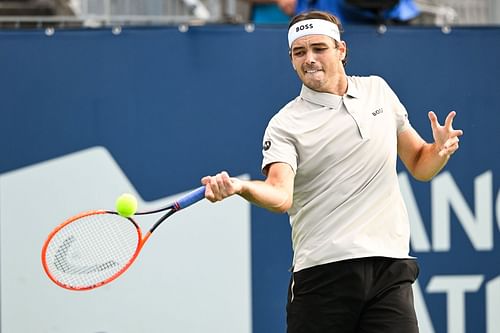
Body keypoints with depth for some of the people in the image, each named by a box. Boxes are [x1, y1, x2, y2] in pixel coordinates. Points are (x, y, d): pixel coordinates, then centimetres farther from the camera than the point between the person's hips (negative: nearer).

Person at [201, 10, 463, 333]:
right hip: (322, 273, -3)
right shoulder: (285, 125, 0)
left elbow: (419, 166, 21)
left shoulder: (379, 90, 14)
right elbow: (281, 195, -17)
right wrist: (241, 187, -37)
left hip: (390, 268, 3)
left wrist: (440, 151, -1)